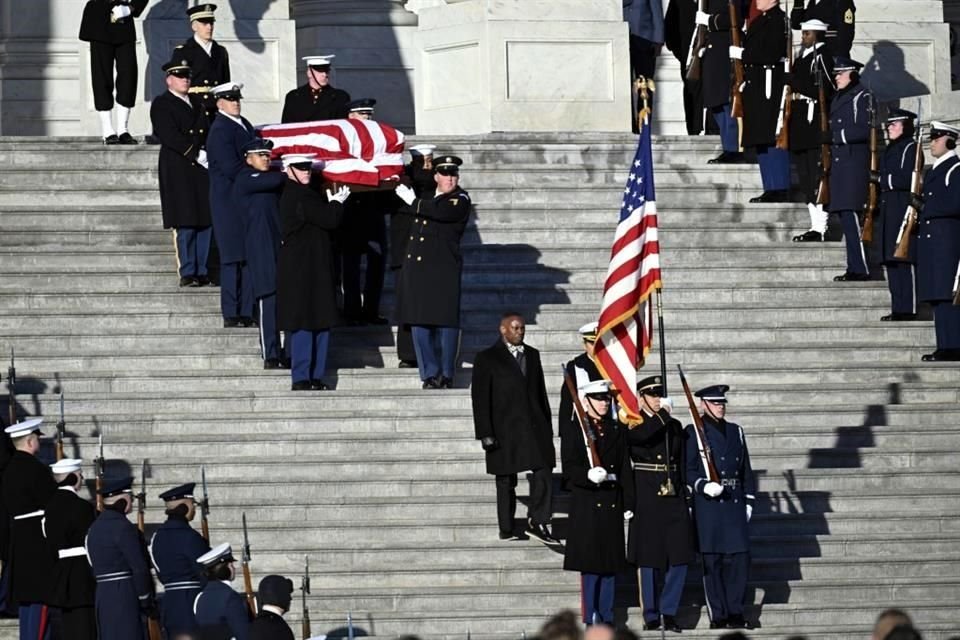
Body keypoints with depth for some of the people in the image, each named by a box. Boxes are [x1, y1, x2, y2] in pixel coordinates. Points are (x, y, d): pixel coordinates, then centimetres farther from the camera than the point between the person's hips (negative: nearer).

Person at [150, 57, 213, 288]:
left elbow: (206, 132, 19)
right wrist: (197, 155, -15)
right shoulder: (161, 104, -2)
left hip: (201, 168, 7)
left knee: (205, 222, 4)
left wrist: (208, 154, 1)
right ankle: (187, 274, -5)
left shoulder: (196, 104, 21)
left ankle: (202, 272, 8)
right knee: (186, 224, -8)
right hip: (178, 171, -7)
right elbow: (170, 136, -13)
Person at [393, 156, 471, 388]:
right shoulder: (426, 198, 20)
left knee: (445, 323, -5)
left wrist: (413, 201, -12)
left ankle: (446, 376, 2)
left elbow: (442, 211, -18)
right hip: (417, 266, 6)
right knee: (419, 322, 3)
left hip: (444, 268, -6)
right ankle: (430, 375, 8)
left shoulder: (460, 200, -1)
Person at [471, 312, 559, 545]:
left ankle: (537, 523, -5)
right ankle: (506, 528, 12)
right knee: (506, 481, 4)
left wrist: (547, 425, 12)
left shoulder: (532, 355, 14)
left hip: (534, 427, 4)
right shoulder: (487, 358, -2)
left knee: (543, 473, -8)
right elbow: (480, 398, -5)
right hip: (505, 428, -4)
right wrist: (486, 434, -11)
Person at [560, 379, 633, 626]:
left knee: (610, 564, 6)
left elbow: (625, 469, 12)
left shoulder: (617, 429, 13)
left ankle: (607, 618, 12)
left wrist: (628, 503, 7)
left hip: (612, 502, 5)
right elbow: (569, 468, -7)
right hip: (586, 502, -5)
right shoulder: (573, 428, -1)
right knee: (590, 565, -5)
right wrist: (589, 475, -26)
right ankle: (592, 620, 0)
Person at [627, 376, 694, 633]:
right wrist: (661, 416, -17)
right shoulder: (633, 425, 0)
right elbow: (639, 436, -25)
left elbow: (683, 465, 15)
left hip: (673, 496, 4)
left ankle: (669, 612, 9)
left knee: (680, 558, -1)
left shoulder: (675, 426, 14)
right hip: (647, 498, -4)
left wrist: (683, 494, 8)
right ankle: (651, 615, 8)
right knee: (650, 558, 0)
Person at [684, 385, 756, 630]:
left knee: (740, 558, 0)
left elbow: (746, 470, 19)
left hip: (735, 505, 4)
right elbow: (688, 470, -4)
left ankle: (735, 612, 9)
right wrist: (703, 486, -21)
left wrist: (749, 501, 13)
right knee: (712, 562, -2)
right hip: (708, 506, -4)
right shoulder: (693, 433, 1)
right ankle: (718, 616, 2)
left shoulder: (736, 431, 17)